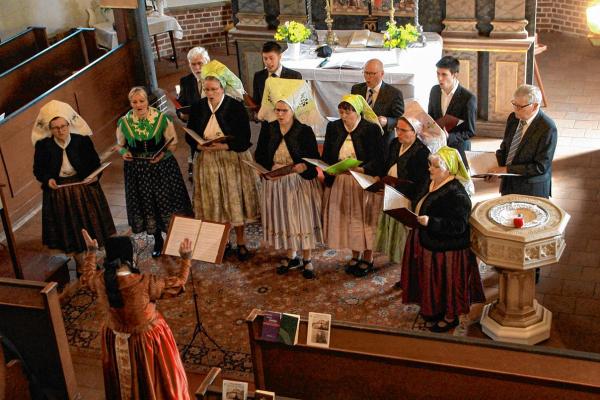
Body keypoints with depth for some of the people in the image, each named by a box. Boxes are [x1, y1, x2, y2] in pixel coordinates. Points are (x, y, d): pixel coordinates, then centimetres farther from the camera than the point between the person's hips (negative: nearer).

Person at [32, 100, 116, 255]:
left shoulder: (82, 140, -10)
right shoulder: (43, 145, -9)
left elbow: (95, 163, 0)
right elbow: (38, 169, 1)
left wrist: (95, 176, -20)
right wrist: (48, 179, -19)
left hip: (84, 189, 0)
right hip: (58, 193, 0)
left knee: (89, 223, 10)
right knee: (68, 229, 9)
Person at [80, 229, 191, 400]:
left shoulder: (101, 280, -20)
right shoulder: (145, 283, -34)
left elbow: (87, 277, 5)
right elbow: (178, 283, -20)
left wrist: (91, 250, 14)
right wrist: (186, 257, -9)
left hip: (116, 338, 4)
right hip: (146, 338, -4)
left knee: (123, 378, 29)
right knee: (152, 378, 21)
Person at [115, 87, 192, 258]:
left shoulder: (161, 119, -9)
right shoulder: (124, 122, -4)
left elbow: (173, 143, -3)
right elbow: (120, 145, 10)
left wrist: (164, 154, -21)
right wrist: (124, 152, -12)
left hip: (162, 167, -2)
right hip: (137, 171, 2)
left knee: (167, 201, 4)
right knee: (146, 205, 12)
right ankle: (157, 241, 30)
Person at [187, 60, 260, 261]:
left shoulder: (236, 107, -12)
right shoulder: (198, 108, -1)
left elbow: (244, 138, -14)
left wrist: (223, 146, -25)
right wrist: (200, 146, -16)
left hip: (232, 160, -3)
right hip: (207, 162, 3)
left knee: (234, 200, 4)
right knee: (213, 203, 9)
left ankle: (241, 242, 18)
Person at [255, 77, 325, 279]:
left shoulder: (305, 131, -11)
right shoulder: (268, 129, 0)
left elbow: (314, 158, -8)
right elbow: (259, 155, 5)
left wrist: (304, 167, -29)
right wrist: (265, 168, -16)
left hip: (300, 183, -3)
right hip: (276, 184, 4)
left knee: (303, 219, 5)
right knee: (283, 219, 13)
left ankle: (307, 260, 21)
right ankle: (291, 257, 31)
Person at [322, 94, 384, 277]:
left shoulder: (372, 129, -13)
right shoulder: (333, 127, 2)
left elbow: (378, 160, -16)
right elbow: (326, 156, 7)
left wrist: (361, 169, -31)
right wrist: (327, 171, -11)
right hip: (340, 184, 4)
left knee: (364, 219, 7)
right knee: (347, 219, 13)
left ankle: (368, 258, 23)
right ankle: (355, 255, 30)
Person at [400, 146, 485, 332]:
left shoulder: (457, 194, -25)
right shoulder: (433, 184, 3)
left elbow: (459, 226, -29)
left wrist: (430, 222, -34)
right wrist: (416, 217, 6)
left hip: (446, 251, -9)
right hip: (429, 245, 9)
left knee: (445, 282, 8)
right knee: (432, 282, 20)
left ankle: (450, 317, 27)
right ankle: (434, 311, 38)